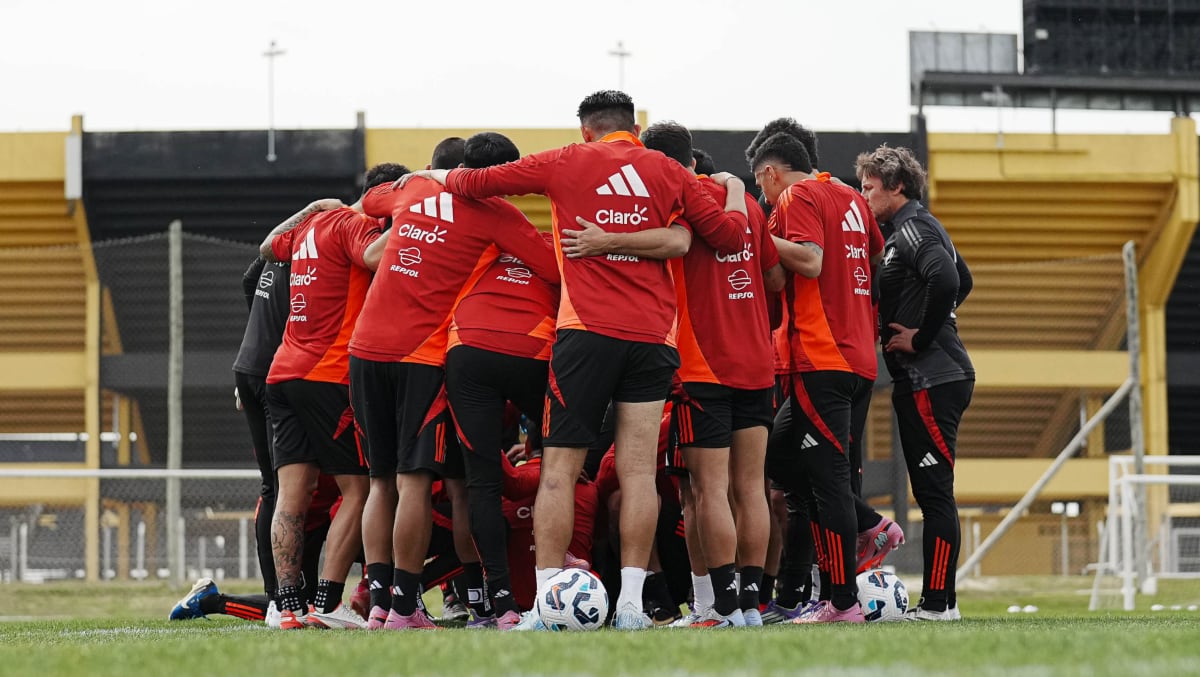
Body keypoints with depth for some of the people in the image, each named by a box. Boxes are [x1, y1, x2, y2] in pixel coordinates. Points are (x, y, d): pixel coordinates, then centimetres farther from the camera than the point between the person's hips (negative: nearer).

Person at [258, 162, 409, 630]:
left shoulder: (311, 226, 19)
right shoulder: (353, 223, -7)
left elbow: (268, 248, 40)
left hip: (283, 375, 8)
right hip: (329, 378, -8)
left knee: (292, 494, 2)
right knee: (358, 490, -2)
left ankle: (288, 606, -3)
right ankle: (327, 604, -9)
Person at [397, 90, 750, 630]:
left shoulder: (569, 162, 6)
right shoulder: (668, 171, 11)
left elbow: (477, 183, 9)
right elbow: (729, 235, 12)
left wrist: (438, 176, 30)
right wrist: (735, 194, 33)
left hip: (587, 332, -2)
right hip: (653, 337, 2)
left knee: (560, 467, 0)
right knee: (638, 468, 0)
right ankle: (631, 604, -5)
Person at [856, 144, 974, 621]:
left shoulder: (912, 229, -11)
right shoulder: (919, 227, 19)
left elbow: (947, 279, -29)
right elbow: (962, 281, 34)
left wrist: (921, 337, -18)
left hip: (931, 380, -10)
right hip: (927, 379, 10)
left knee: (935, 491, -9)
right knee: (931, 492, 10)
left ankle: (938, 602, -10)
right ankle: (936, 601, 11)